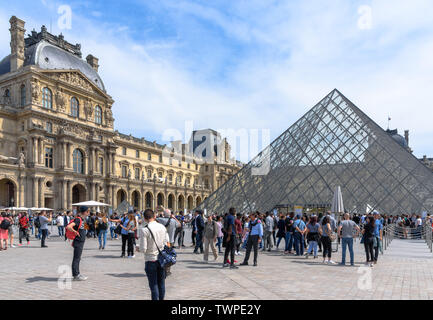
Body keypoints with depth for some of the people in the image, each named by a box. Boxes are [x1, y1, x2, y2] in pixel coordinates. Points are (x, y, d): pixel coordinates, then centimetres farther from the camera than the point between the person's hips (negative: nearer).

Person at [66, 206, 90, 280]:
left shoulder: (82, 219, 11)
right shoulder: (78, 219, -17)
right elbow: (68, 226, -30)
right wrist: (75, 232, -30)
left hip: (81, 242, 9)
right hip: (78, 242, -9)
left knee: (78, 258, 16)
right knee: (76, 258, -1)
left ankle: (77, 274, 25)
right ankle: (76, 275, 5)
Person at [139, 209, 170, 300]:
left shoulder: (144, 230, -16)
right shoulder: (162, 227, 0)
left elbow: (143, 249, -15)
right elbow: (168, 244, 6)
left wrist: (140, 248, 5)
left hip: (150, 260, -4)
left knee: (153, 284, 6)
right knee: (161, 283, 16)